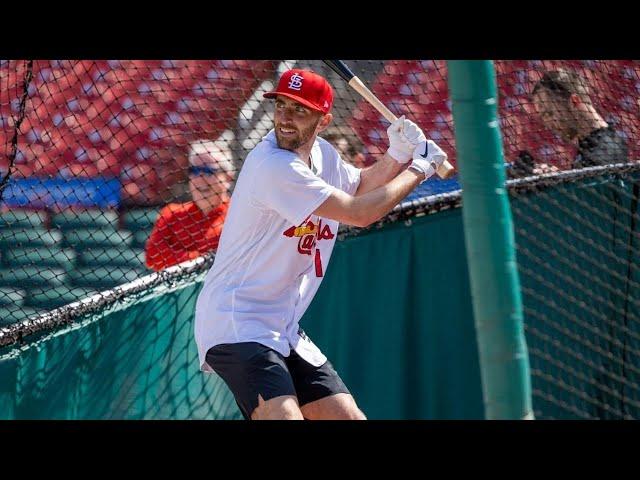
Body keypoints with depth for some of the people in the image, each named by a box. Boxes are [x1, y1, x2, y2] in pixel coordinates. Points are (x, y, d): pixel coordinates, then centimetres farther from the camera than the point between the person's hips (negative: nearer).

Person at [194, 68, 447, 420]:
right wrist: (417, 170, -3)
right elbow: (360, 213, -18)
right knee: (284, 416, -30)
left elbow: (359, 186, 29)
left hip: (281, 326, 10)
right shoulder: (273, 166, -21)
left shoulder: (320, 153, 7)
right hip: (235, 322, -10)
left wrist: (397, 154, 8)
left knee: (349, 418, 9)